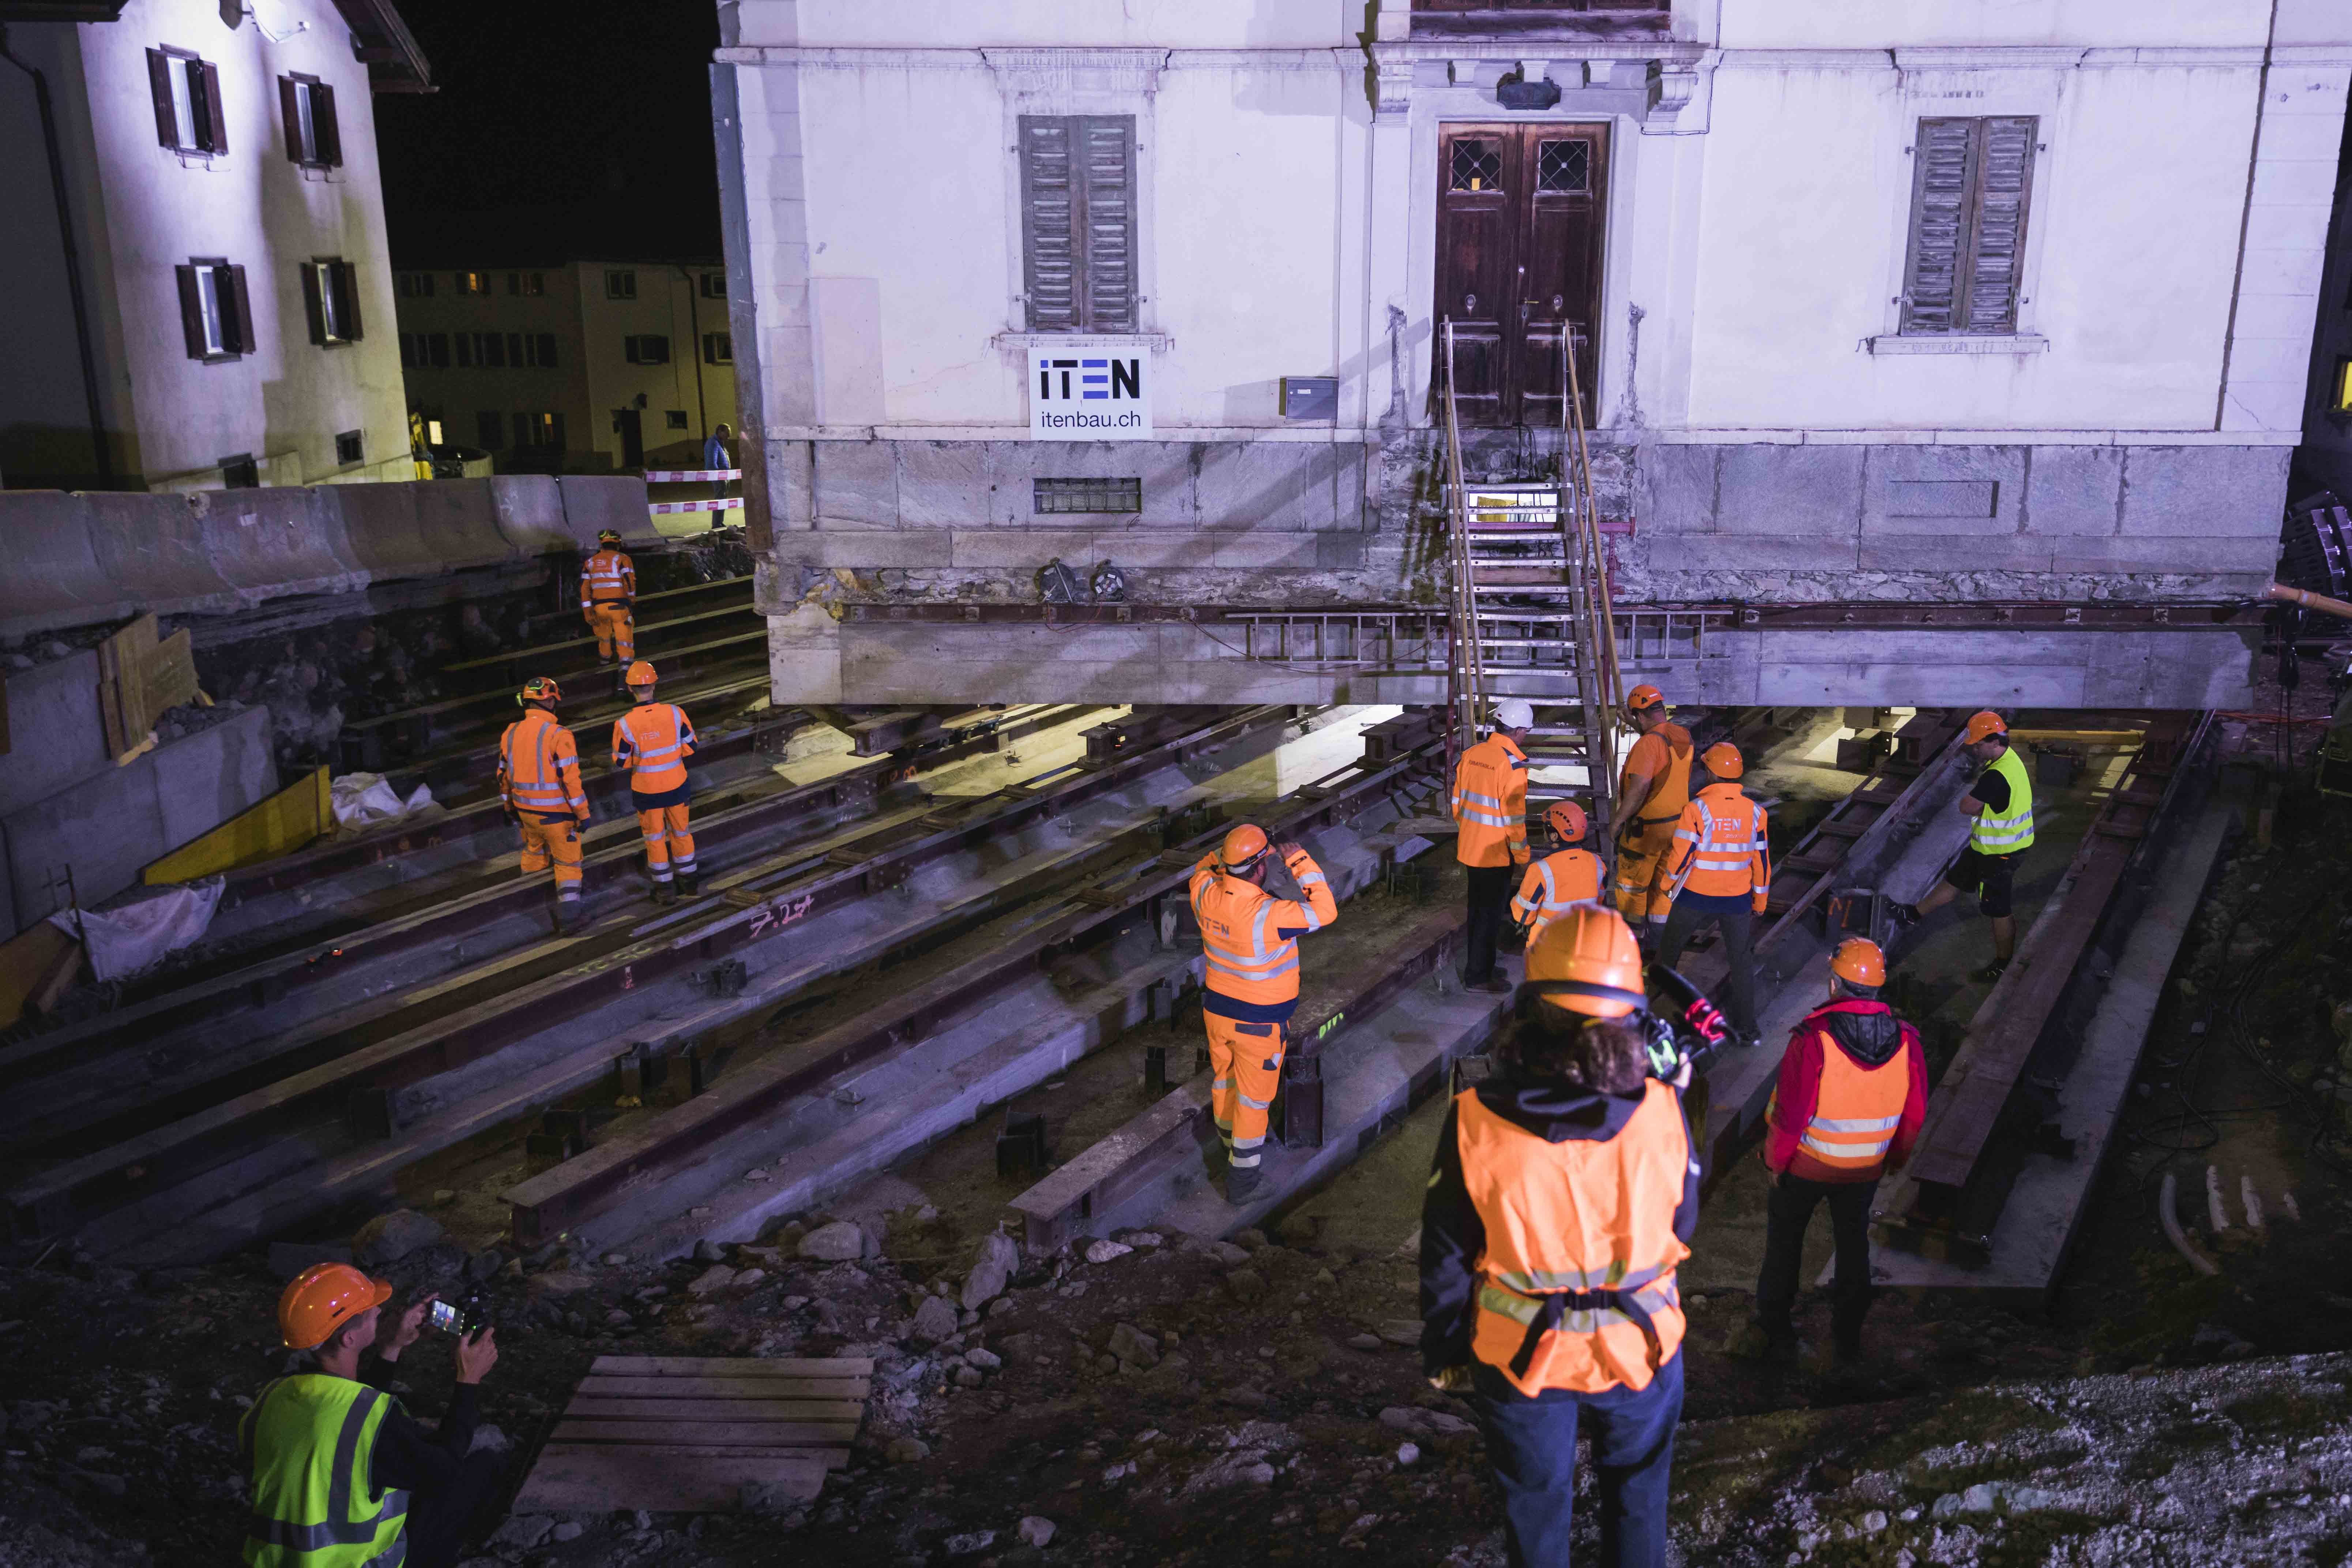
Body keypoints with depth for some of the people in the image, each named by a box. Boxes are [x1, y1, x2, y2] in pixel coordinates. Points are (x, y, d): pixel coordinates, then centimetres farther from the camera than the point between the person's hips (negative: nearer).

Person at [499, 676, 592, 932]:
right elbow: (570, 780, -21)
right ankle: (567, 916, 7)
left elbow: (504, 777, 9)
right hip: (556, 813, -6)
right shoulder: (558, 736, -20)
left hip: (525, 810, 6)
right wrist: (583, 814, -12)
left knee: (533, 852, 27)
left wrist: (510, 806, 23)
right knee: (567, 862, 8)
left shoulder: (510, 734, -1)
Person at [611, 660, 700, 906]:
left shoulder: (624, 724, -19)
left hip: (647, 790, -2)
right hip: (676, 784, 2)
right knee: (681, 831, 21)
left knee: (655, 837, 15)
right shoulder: (675, 713, -15)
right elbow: (690, 747, -5)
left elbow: (621, 762, -8)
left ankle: (665, 889, 23)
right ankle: (690, 880, 33)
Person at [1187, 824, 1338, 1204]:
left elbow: (1203, 869, 9)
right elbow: (1324, 912, -27)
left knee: (1224, 1077, 28)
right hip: (1260, 1023, -5)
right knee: (1253, 1098, 12)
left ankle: (1228, 1136, 53)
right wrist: (1300, 860, -24)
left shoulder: (1206, 896, -15)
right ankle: (1241, 1178, 25)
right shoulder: (1267, 915, -34)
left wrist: (1228, 851, -3)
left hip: (1217, 1010, 6)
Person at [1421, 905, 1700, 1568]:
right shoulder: (1659, 1112, -24)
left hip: (1522, 1359, -1)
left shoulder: (1475, 1124, -25)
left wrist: (1445, 1356, 5)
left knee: (1536, 1504, 25)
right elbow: (1682, 1222, -4)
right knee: (1636, 1494, 29)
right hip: (1638, 1350, 1)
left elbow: (1446, 1260, -13)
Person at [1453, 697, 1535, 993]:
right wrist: (1522, 856, -9)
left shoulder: (1472, 753, 0)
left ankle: (1476, 967, 32)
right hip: (1497, 853, -7)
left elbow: (1458, 802, 10)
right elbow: (1514, 818, -19)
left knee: (1478, 909, 20)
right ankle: (1479, 976, 12)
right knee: (1490, 913, 4)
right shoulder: (1512, 764, -21)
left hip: (1470, 846, 7)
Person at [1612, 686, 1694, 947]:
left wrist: (1619, 819, -20)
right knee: (1663, 882, 18)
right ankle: (1657, 935, 25)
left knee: (1631, 883, 9)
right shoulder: (1683, 737, 2)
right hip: (1678, 822, 8)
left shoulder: (1648, 744, -24)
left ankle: (1633, 936, 17)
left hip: (1647, 827, -8)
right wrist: (1632, 723, 33)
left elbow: (1639, 788, -31)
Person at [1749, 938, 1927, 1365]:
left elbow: (1790, 1113, -21)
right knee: (1853, 1243, 23)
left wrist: (1775, 1160, -4)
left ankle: (1777, 1327, 31)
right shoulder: (1906, 1041, -14)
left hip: (1806, 1166, -3)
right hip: (1865, 1169, 3)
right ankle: (1849, 1336, 36)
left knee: (1785, 1239, 18)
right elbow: (1914, 1115, -3)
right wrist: (1894, 1159, 14)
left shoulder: (1813, 1040, -28)